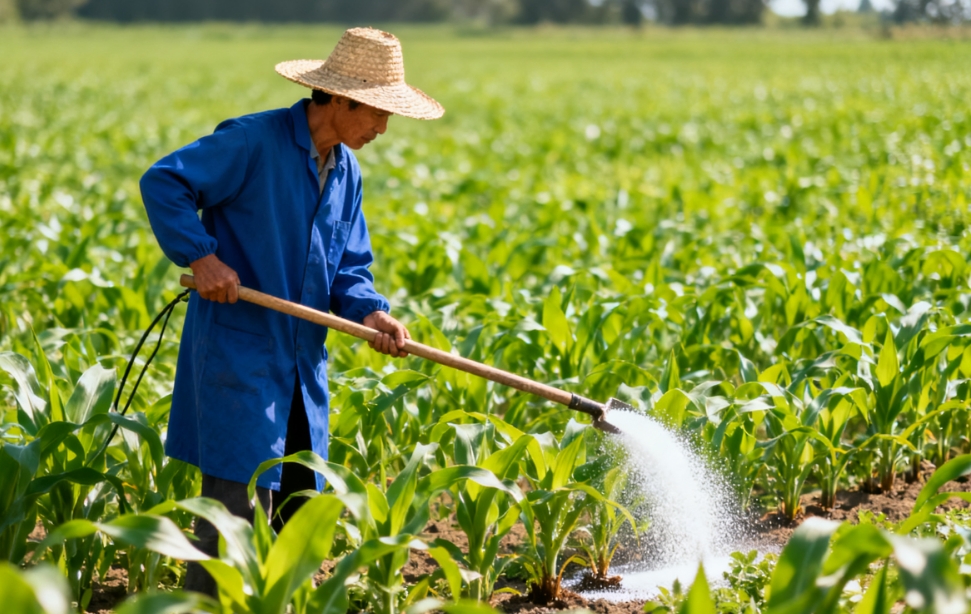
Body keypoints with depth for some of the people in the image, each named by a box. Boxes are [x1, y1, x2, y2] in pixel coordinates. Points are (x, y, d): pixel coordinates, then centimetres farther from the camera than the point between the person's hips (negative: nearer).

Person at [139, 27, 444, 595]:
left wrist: (370, 312, -6)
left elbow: (350, 267, 14)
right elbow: (162, 182, -13)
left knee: (299, 502, 13)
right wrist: (201, 255, -21)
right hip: (238, 351, -8)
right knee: (238, 500, -11)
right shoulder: (253, 142, -13)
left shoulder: (346, 171, 12)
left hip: (303, 360, 8)